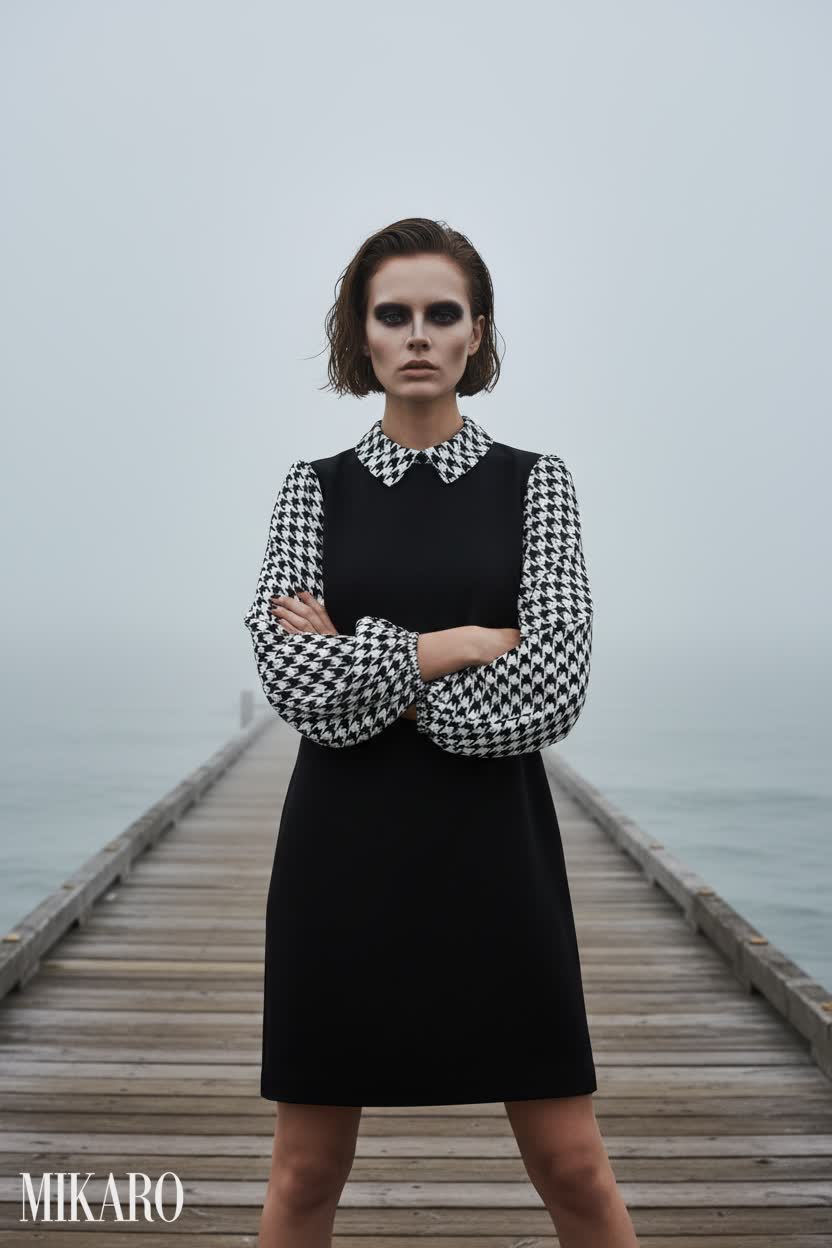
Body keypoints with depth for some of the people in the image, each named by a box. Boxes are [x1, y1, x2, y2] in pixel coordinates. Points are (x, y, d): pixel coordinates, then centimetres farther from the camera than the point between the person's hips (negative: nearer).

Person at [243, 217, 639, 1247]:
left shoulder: (536, 482, 2)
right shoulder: (314, 488, 4)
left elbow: (552, 693, -11)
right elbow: (297, 681, -10)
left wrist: (362, 664, -10)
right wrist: (460, 643, -12)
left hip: (494, 851, -1)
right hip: (341, 853, 1)